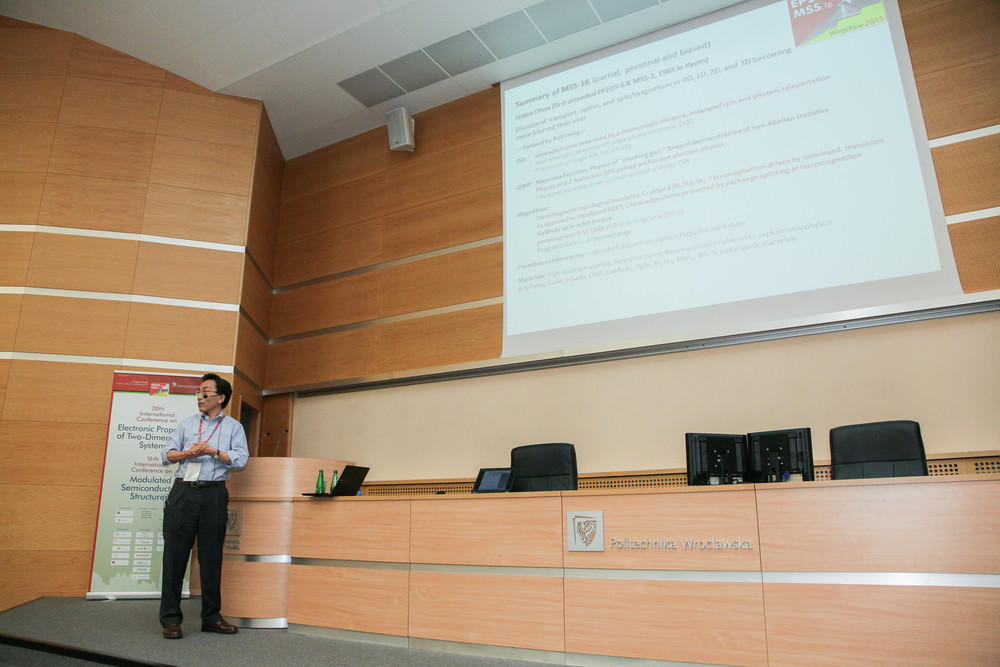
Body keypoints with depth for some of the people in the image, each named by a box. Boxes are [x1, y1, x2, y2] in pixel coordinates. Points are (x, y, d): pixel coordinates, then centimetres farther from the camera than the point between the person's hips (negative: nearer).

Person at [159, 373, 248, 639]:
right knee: (175, 554, -2)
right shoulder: (187, 423, 18)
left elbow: (240, 459, -1)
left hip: (214, 494, -1)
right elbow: (167, 454, 10)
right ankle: (170, 619, 6)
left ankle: (211, 617, 13)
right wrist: (187, 453, -9)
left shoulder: (233, 427, 11)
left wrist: (213, 451, -12)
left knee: (211, 557, 4)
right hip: (183, 491, 1)